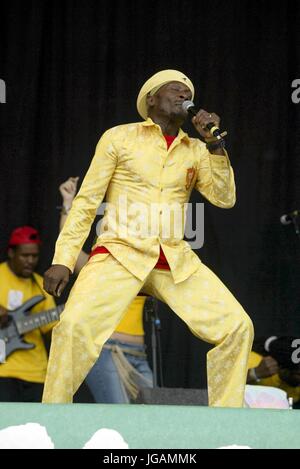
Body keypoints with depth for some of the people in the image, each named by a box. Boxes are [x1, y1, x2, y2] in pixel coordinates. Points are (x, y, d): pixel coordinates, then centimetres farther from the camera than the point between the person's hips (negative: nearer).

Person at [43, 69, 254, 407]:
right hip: (121, 252, -4)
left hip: (176, 261, 4)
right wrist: (62, 260, -4)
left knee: (238, 327, -13)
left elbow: (225, 198, 4)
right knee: (75, 325, -29)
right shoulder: (119, 137, 6)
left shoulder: (196, 151, 15)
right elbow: (86, 202, 4)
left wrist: (214, 144, -5)